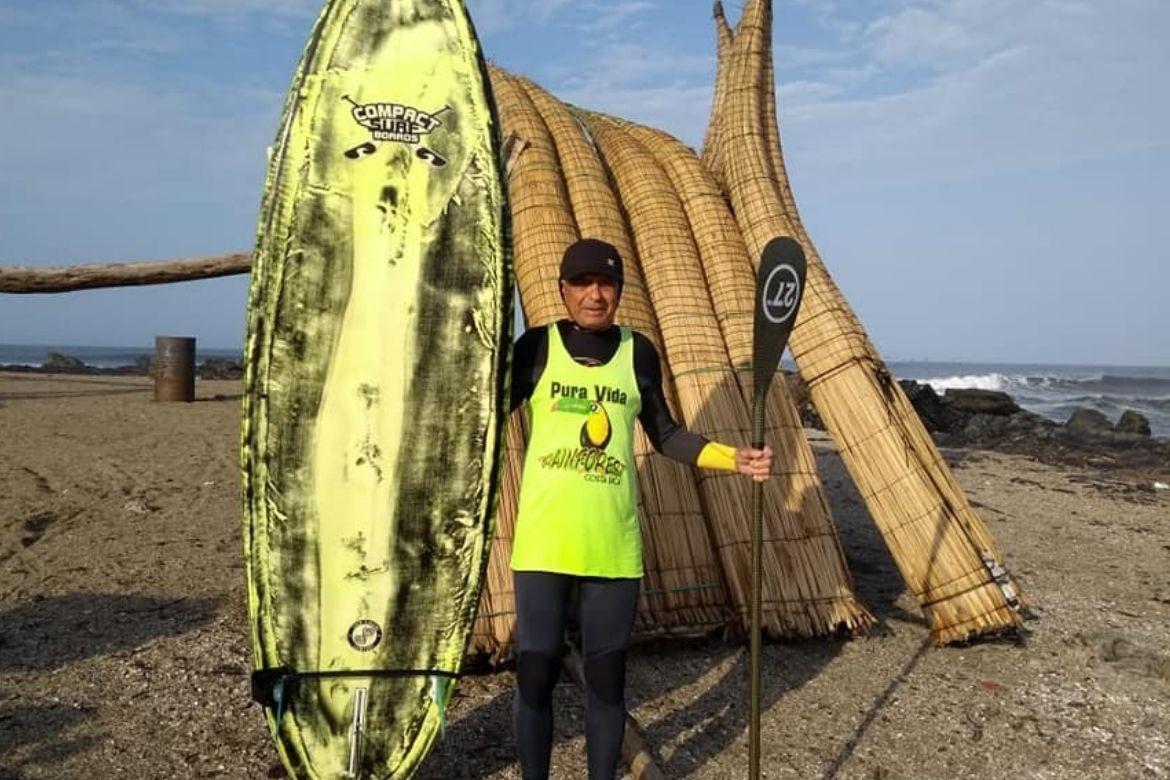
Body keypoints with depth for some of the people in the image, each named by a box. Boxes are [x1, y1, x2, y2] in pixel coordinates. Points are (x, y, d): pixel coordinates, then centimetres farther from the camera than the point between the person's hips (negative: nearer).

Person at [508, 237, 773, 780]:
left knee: (607, 677, 11)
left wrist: (735, 459, 4)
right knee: (535, 674, 3)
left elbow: (665, 436, 14)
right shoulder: (537, 346, -1)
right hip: (542, 541, -2)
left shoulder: (638, 352, 5)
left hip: (614, 543, 2)